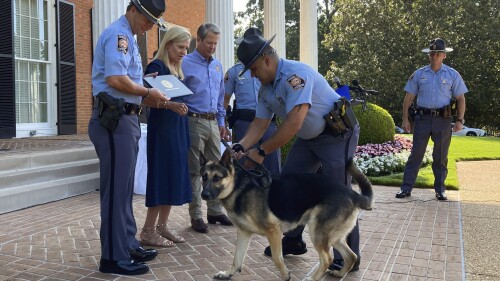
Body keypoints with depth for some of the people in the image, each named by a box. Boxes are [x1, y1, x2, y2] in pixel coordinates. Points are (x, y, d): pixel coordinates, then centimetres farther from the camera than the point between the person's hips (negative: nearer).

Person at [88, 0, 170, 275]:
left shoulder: (127, 37, 21)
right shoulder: (118, 34, -11)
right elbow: (115, 79, -24)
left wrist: (146, 96, 8)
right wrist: (147, 93, -11)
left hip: (124, 119, 11)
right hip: (115, 120, -11)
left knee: (124, 188, 15)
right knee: (116, 188, -6)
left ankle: (128, 245, 26)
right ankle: (114, 257, 3)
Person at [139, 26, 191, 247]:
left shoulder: (176, 69, 17)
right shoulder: (157, 66, -8)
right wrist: (170, 104, -32)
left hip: (177, 129, 9)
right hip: (162, 128, -9)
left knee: (174, 177, 9)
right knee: (161, 176, -7)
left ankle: (162, 227, 17)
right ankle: (148, 231, 2)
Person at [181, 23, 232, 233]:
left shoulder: (217, 66, 14)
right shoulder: (185, 64, -5)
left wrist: (222, 123, 16)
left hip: (213, 123, 6)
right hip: (194, 122, -6)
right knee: (194, 171, 1)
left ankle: (215, 211, 22)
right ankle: (196, 215, 10)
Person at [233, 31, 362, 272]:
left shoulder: (295, 74, -28)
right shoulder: (266, 87, 1)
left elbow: (294, 123, -35)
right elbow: (260, 122, 1)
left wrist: (262, 151, -31)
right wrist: (241, 147, -15)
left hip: (337, 134, -9)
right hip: (309, 137, 9)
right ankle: (293, 241, 22)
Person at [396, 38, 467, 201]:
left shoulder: (452, 75, 6)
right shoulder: (419, 74, 7)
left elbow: (460, 99, 7)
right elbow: (409, 97, 8)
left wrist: (460, 120, -2)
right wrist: (405, 119, 2)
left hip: (443, 120, 0)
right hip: (423, 118, 0)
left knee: (441, 156, 8)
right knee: (416, 154, -1)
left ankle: (440, 190, 19)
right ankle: (406, 188, 3)